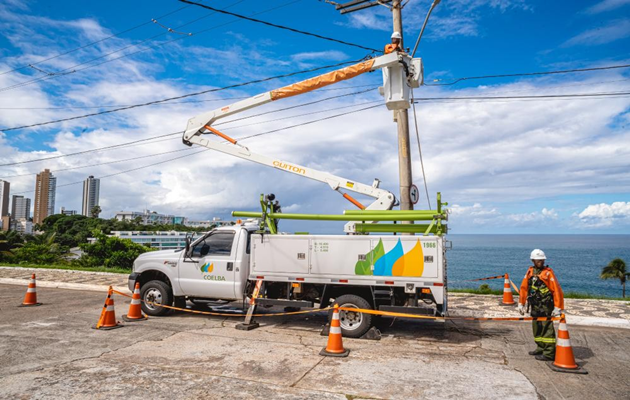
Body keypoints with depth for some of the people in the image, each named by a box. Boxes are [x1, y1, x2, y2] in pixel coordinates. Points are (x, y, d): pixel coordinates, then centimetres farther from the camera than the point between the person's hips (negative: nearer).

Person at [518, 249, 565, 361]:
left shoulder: (548, 272, -9)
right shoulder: (530, 271, 9)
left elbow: (556, 290, -13)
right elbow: (524, 288, 13)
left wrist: (557, 307, -16)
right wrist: (521, 303, 13)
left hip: (546, 306, -7)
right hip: (534, 306, 7)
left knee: (547, 328, -5)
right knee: (536, 328, 15)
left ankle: (549, 353, 1)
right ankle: (541, 348, 28)